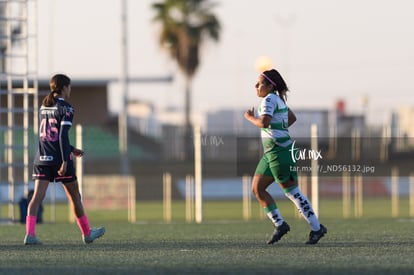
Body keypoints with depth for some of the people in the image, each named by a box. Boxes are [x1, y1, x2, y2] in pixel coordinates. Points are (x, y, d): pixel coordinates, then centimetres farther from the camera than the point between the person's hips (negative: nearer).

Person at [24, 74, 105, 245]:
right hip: (59, 159, -5)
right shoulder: (66, 109, -8)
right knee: (74, 196, 11)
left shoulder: (43, 107, 13)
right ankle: (87, 233, 24)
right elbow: (63, 135, -17)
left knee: (37, 196, -5)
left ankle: (30, 234, -22)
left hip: (42, 159, 5)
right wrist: (65, 161, -20)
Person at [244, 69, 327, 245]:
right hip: (270, 152, 10)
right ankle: (280, 225, 10)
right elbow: (292, 118, 28)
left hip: (279, 151, -10)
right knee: (257, 189, 7)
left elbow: (264, 122, -29)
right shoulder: (278, 99, 15)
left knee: (291, 191, -5)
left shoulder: (269, 100, -13)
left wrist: (250, 118, -11)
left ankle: (316, 228, 1)